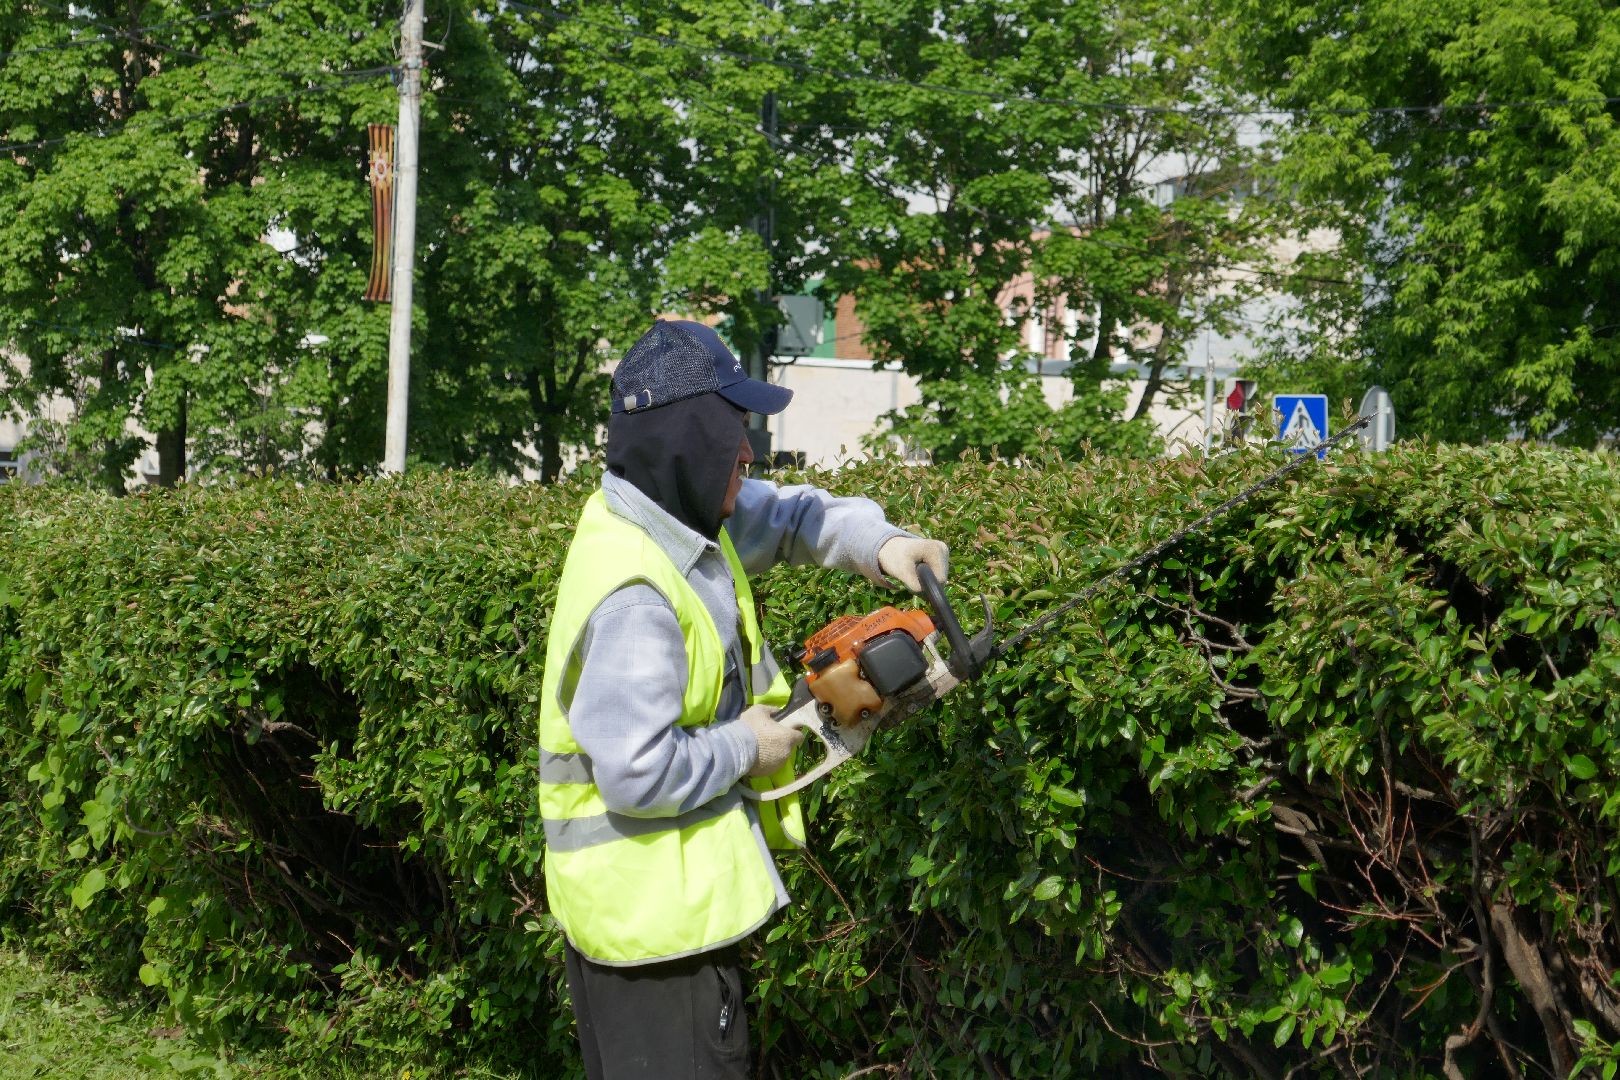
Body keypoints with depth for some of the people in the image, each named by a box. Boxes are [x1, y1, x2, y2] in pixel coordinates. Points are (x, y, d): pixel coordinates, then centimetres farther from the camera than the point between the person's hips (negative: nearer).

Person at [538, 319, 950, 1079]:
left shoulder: (677, 515, 1)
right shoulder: (635, 593, -28)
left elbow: (784, 515, 17)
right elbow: (636, 772, -32)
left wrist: (880, 544, -1)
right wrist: (746, 747, -16)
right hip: (658, 921, -10)